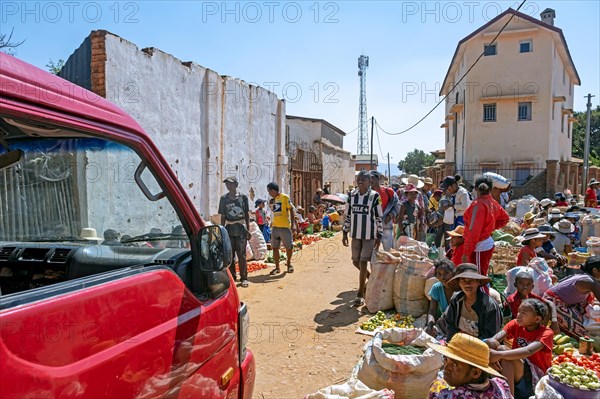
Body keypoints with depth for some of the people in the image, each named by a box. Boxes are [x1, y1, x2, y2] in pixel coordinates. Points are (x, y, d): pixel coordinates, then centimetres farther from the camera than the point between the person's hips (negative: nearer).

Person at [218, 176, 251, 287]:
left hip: (241, 229, -2)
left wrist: (248, 229, 1)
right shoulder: (224, 198, 5)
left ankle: (244, 278, 6)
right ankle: (232, 277, 17)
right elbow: (223, 216, 8)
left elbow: (247, 214, 6)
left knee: (242, 254, -2)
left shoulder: (243, 197, 2)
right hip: (229, 229, 2)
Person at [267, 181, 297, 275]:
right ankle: (277, 268, 13)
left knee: (289, 247, 4)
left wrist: (293, 224, -13)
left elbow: (291, 210, -7)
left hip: (285, 226, -5)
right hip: (275, 227, 6)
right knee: (275, 248, 4)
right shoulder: (272, 200, 11)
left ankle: (289, 263, 28)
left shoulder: (284, 197, -7)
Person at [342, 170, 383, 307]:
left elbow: (379, 218, -5)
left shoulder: (374, 196, -9)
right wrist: (345, 233, 9)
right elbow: (348, 215, 10)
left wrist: (379, 237, -6)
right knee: (356, 262, 13)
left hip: (369, 235, -5)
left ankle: (360, 294, 8)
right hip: (355, 234, 5)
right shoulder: (352, 195, 4)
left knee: (363, 262, -4)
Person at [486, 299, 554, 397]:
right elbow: (493, 340, -14)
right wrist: (490, 343, -37)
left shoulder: (546, 333, -11)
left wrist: (499, 355, -44)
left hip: (536, 378, -4)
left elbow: (528, 351, -32)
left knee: (503, 350, -29)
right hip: (511, 373, 5)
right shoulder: (516, 324, 2)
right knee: (491, 344, -22)